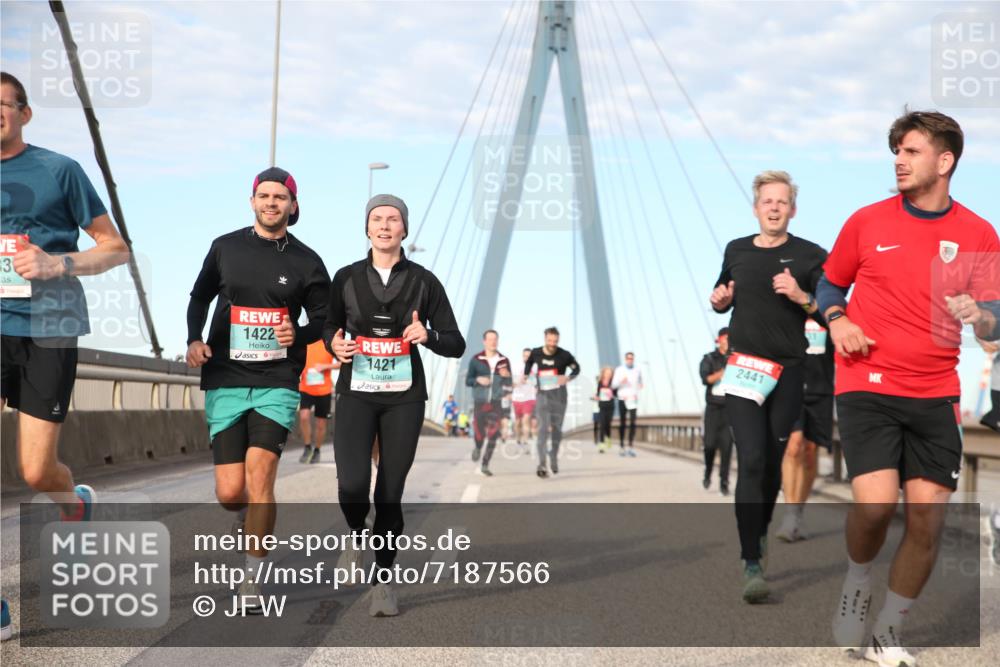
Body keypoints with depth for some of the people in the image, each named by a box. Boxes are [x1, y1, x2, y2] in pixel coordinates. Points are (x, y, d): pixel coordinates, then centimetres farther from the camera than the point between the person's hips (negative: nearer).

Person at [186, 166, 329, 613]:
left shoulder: (305, 261, 4)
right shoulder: (225, 248, 8)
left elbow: (324, 320, 11)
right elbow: (200, 297, 22)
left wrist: (299, 334, -10)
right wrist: (194, 340, 5)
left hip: (278, 383, -1)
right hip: (225, 380, 2)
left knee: (259, 472, -18)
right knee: (229, 492, -3)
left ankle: (253, 580, -8)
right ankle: (248, 518, 36)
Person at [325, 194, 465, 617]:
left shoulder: (423, 281, 1)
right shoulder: (347, 278, 4)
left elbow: (455, 345, 2)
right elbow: (330, 325, 19)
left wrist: (428, 335, -19)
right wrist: (334, 344, -4)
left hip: (404, 397, 0)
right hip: (356, 393, 0)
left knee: (390, 494, 1)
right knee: (352, 485, -17)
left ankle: (383, 581, 17)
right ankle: (356, 535, 17)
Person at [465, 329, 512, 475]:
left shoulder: (504, 361, 4)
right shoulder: (476, 360, -1)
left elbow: (509, 384, 8)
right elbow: (468, 381, 3)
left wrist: (507, 375, -13)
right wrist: (478, 380, -16)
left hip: (496, 403, 1)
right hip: (479, 403, -1)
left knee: (493, 436, -8)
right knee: (479, 434, 0)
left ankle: (485, 465, 4)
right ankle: (477, 447, 36)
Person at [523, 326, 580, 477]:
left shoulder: (564, 355, -8)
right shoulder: (536, 353, -3)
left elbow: (576, 368, 6)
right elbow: (529, 363, 20)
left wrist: (568, 377, -13)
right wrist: (525, 375, 5)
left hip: (559, 395, 0)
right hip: (543, 395, 0)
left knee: (557, 429, 9)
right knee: (543, 428, -14)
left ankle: (554, 457, 30)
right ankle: (542, 464, -21)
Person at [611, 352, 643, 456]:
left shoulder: (638, 371, 9)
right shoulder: (619, 370, 4)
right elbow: (614, 385, 2)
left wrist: (640, 386, 3)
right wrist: (621, 381, -17)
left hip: (633, 399, 0)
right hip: (622, 399, 0)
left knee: (632, 422, -12)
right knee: (622, 423, 3)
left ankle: (631, 447, -14)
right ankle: (622, 447, 10)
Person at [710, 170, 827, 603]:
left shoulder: (810, 255, -2)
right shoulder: (736, 251, 9)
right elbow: (722, 299, 24)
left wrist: (801, 297, -20)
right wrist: (719, 300, 1)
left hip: (789, 372, 0)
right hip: (743, 369, 1)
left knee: (774, 461, 10)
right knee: (751, 460, -12)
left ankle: (760, 531, 35)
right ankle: (752, 564, -15)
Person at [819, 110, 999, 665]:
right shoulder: (866, 222, 3)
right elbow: (830, 283, 17)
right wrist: (835, 319, -5)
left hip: (934, 395, 2)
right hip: (867, 385, -1)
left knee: (928, 518, -3)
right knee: (875, 503, -18)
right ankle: (858, 582, 16)